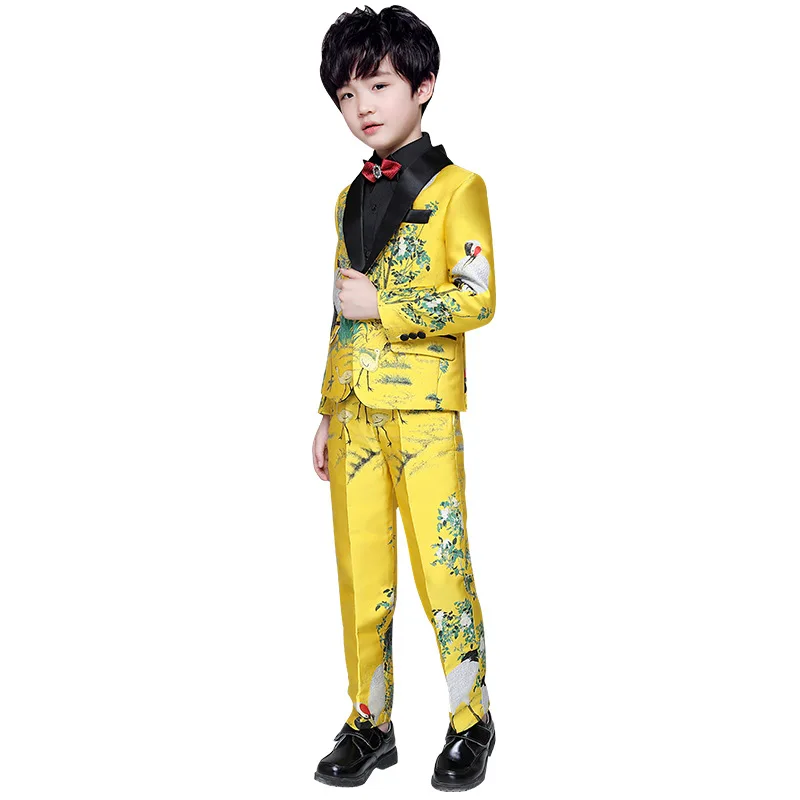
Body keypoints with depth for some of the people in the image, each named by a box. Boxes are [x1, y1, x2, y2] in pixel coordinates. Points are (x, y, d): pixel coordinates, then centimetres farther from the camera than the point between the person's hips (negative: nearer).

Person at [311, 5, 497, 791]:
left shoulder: (456, 187, -3)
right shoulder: (350, 198, 16)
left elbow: (477, 300, -12)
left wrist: (380, 305, -14)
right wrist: (327, 413, 15)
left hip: (424, 411, -5)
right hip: (355, 413, 6)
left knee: (442, 570, -1)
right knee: (360, 575, 8)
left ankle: (471, 723, 15)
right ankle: (369, 724, 20)